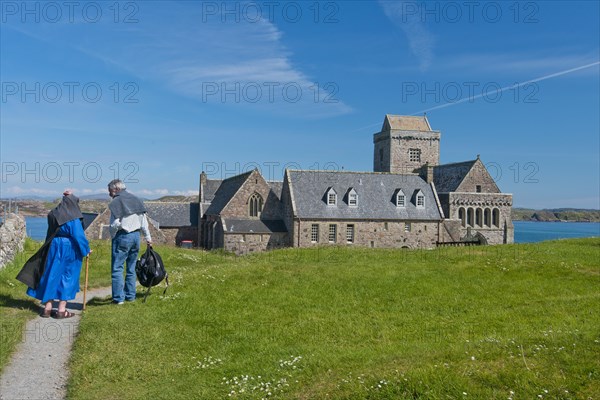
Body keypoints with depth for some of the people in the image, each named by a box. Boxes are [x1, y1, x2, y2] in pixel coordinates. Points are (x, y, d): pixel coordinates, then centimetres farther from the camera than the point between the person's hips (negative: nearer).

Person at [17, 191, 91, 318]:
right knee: (66, 278, 2)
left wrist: (67, 198, 23)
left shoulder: (54, 214, 5)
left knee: (51, 277, 11)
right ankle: (61, 310, 4)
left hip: (54, 248, 6)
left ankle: (47, 308, 15)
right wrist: (86, 249, -5)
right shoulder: (73, 218, -14)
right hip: (69, 250, -6)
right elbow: (79, 236, -17)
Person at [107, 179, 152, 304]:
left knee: (117, 268, 0)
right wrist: (148, 238, 17)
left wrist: (112, 235, 3)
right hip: (136, 236, 7)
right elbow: (144, 221, 11)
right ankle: (130, 296, 19)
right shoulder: (136, 200, 11)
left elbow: (115, 224, -16)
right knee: (131, 268, 14)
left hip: (122, 237, -7)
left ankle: (118, 298, -1)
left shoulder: (115, 202, -10)